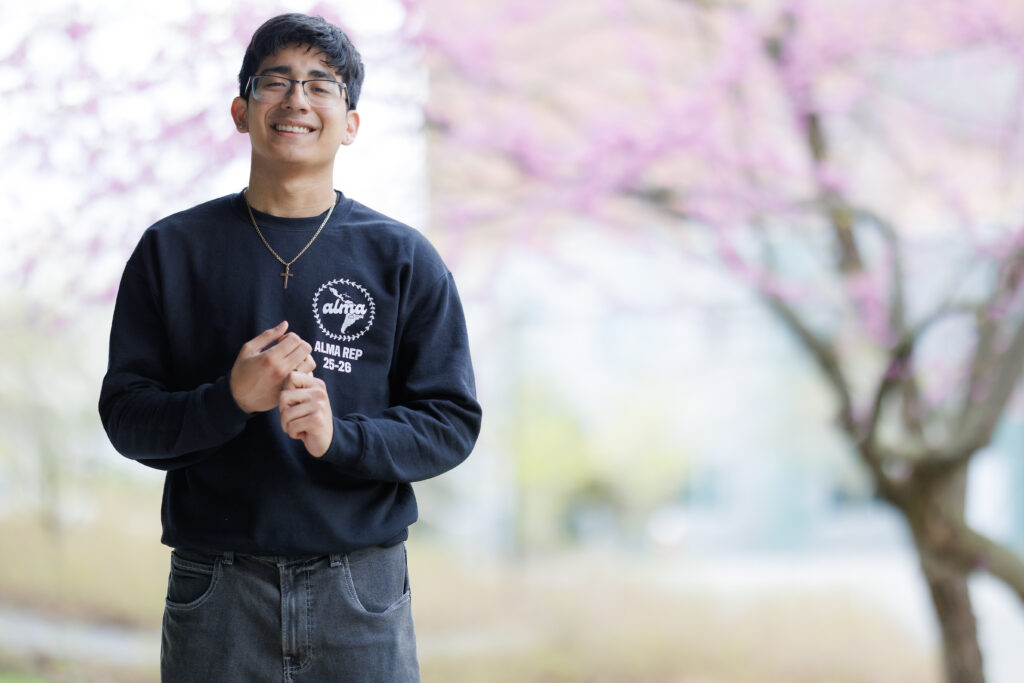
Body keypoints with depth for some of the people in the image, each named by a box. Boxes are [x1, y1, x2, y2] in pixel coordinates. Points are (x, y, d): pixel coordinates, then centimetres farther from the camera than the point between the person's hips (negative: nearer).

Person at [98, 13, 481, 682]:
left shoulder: (401, 258, 4)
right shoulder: (172, 250, 5)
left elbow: (452, 424, 1)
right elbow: (124, 415, 2)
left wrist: (338, 436, -16)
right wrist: (231, 400, -16)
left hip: (362, 588, 0)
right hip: (216, 593, 0)